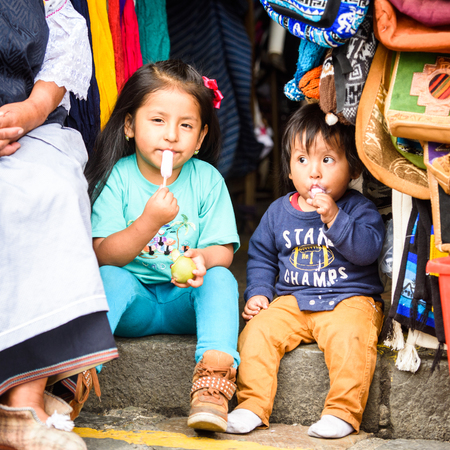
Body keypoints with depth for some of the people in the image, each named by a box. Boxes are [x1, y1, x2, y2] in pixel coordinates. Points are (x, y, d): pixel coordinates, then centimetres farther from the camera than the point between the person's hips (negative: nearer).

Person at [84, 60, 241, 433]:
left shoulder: (207, 180, 0)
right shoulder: (117, 178, -5)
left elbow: (223, 251, -3)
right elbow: (104, 254, -13)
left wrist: (203, 258, -28)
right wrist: (149, 222, -29)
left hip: (184, 303, 1)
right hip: (133, 303, -1)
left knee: (220, 278, -27)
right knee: (110, 278, -30)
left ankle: (213, 382, -41)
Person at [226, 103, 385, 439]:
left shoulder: (358, 208, -2)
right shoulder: (279, 212, 10)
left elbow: (368, 249, -18)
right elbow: (261, 255, 20)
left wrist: (334, 218, -26)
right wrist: (258, 292, 5)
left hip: (350, 300, -4)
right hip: (291, 301, 4)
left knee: (349, 336, -33)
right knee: (258, 330, -20)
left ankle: (343, 412, -23)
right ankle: (253, 406, -13)